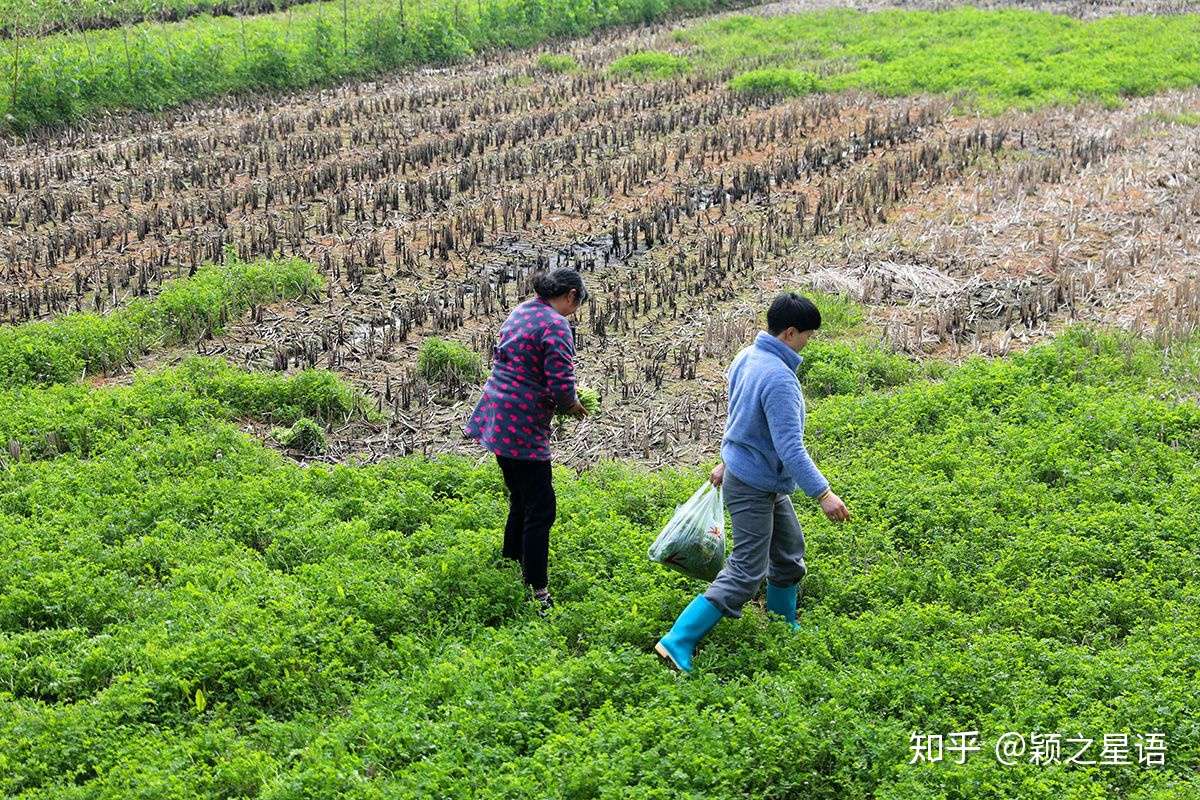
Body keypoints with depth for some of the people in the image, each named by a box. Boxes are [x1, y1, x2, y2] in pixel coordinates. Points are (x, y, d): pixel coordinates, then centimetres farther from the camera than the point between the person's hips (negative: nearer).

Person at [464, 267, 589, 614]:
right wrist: (572, 405, 1)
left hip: (496, 416, 9)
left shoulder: (521, 311, 11)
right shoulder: (556, 326, -16)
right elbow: (561, 387, -23)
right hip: (523, 426, -9)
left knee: (521, 500, 22)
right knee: (540, 508, -2)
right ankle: (537, 591, 2)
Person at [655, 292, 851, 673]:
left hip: (760, 480, 10)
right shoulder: (778, 378, -27)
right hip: (754, 487, -10)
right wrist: (823, 493, -26)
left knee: (790, 554, 22)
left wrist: (726, 461, 27)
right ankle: (677, 643, -7)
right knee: (745, 574, -6)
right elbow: (790, 447, -29)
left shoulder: (747, 357, 3)